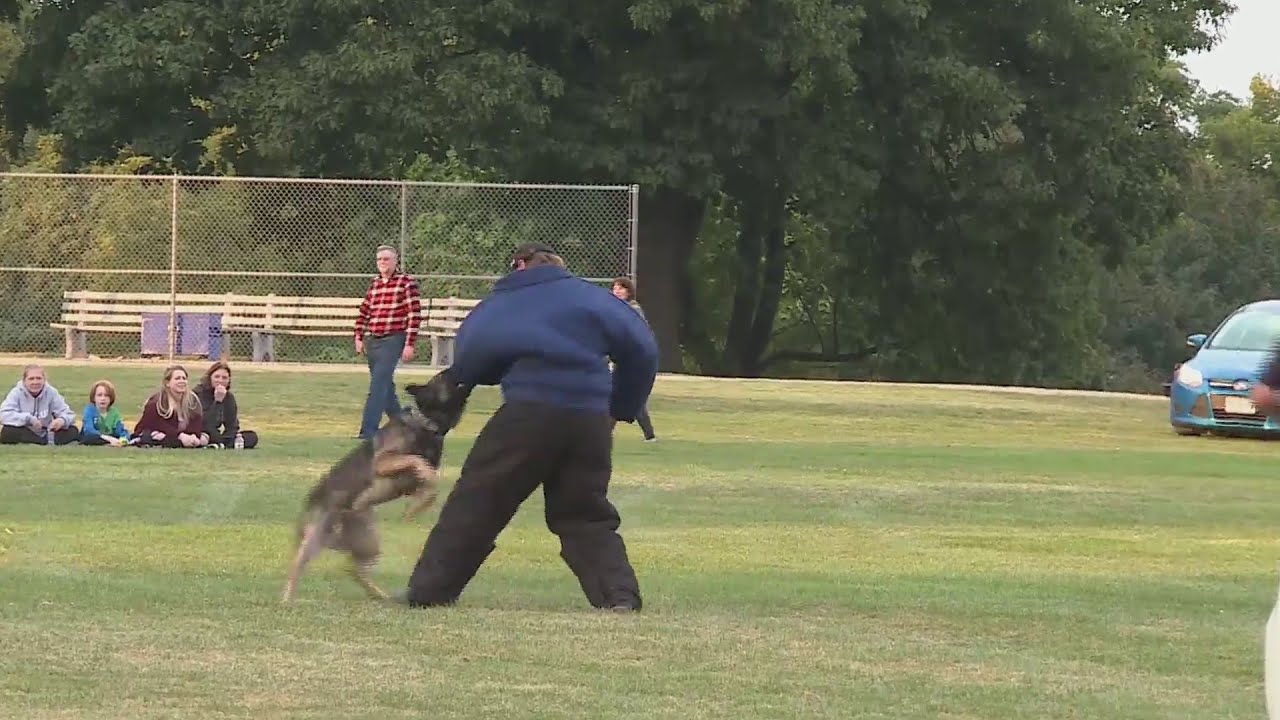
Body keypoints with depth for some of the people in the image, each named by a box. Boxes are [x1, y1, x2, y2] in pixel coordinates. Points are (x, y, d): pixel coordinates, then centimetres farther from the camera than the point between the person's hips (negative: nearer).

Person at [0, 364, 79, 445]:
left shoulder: (51, 393, -1)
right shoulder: (17, 393, -6)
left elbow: (68, 414, -2)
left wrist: (62, 420, -28)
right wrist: (29, 419, -30)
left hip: (45, 435, 2)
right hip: (23, 437, -2)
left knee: (73, 431, -17)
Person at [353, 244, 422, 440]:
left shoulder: (407, 283, -5)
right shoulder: (374, 284, 13)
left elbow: (415, 315, -8)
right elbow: (364, 312, 20)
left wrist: (409, 344, -12)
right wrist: (359, 338, 12)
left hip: (392, 341, -7)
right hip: (372, 341, 7)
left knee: (378, 385, -15)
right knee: (385, 386, 13)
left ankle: (368, 430, -18)